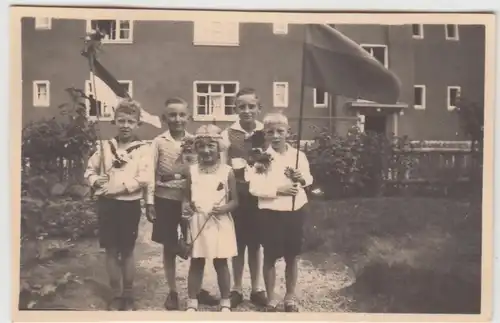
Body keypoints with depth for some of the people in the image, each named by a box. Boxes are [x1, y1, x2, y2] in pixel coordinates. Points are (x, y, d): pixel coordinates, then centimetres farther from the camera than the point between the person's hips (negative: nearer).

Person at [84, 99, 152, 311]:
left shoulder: (143, 149, -5)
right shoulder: (106, 146, 6)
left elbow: (145, 178, -16)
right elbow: (90, 169, 14)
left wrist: (119, 187, -21)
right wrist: (95, 180, -8)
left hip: (129, 204, -3)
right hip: (107, 203, 3)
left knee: (127, 251, 8)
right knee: (111, 251, 9)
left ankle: (128, 295, 24)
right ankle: (116, 295, 22)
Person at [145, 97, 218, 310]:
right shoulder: (159, 142, -2)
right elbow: (152, 173, -2)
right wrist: (150, 202, -6)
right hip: (166, 199, -1)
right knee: (169, 247, 9)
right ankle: (172, 292, 23)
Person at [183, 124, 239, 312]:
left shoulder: (227, 172, -5)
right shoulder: (192, 171, 1)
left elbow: (235, 200, -2)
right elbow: (186, 197, 8)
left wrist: (224, 208, -21)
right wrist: (186, 206, -14)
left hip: (220, 225, -1)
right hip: (197, 224, 2)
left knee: (221, 264, 9)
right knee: (196, 263, 9)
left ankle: (225, 302, 22)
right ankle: (192, 302, 20)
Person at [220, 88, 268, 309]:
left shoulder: (265, 132, 1)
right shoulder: (228, 134, -3)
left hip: (259, 195, 1)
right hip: (236, 195, -1)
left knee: (255, 242, 12)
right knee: (238, 243, 9)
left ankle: (256, 289, 26)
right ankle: (237, 289, 24)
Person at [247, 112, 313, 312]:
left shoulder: (298, 155, 2)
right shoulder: (261, 158, -8)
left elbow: (309, 178, 15)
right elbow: (254, 188, -15)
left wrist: (302, 178, -6)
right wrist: (278, 189, -21)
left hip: (296, 211, 3)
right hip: (271, 213, -3)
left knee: (292, 257, 12)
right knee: (270, 257, 7)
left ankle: (290, 298, 28)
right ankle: (271, 300, 22)